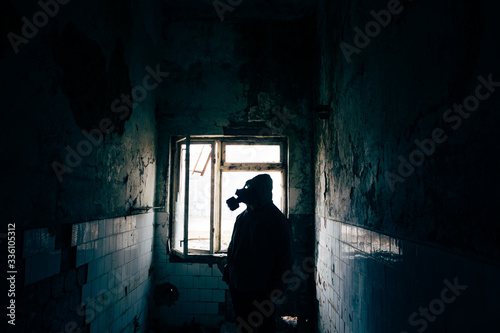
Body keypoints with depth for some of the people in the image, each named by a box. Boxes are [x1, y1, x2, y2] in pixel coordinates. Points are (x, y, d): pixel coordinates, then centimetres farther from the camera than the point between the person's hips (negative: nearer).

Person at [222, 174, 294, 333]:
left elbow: (285, 260, -12)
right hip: (238, 287, 6)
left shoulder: (278, 221, -13)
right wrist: (228, 271, 10)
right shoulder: (242, 217, 7)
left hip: (262, 291, -6)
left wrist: (276, 289, -13)